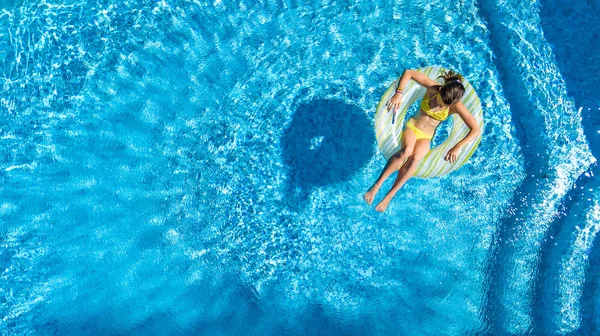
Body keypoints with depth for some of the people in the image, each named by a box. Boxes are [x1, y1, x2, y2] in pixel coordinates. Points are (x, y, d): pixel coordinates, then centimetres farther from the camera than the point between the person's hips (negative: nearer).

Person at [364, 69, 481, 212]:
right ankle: (377, 184, -31)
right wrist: (399, 93, -25)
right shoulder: (432, 88, -14)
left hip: (425, 137, 0)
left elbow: (476, 130, -15)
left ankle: (390, 195, -28)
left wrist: (458, 147, -24)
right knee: (407, 150, -36)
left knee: (416, 158, -35)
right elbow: (408, 73, -11)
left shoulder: (456, 107, -14)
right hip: (411, 126, 0)